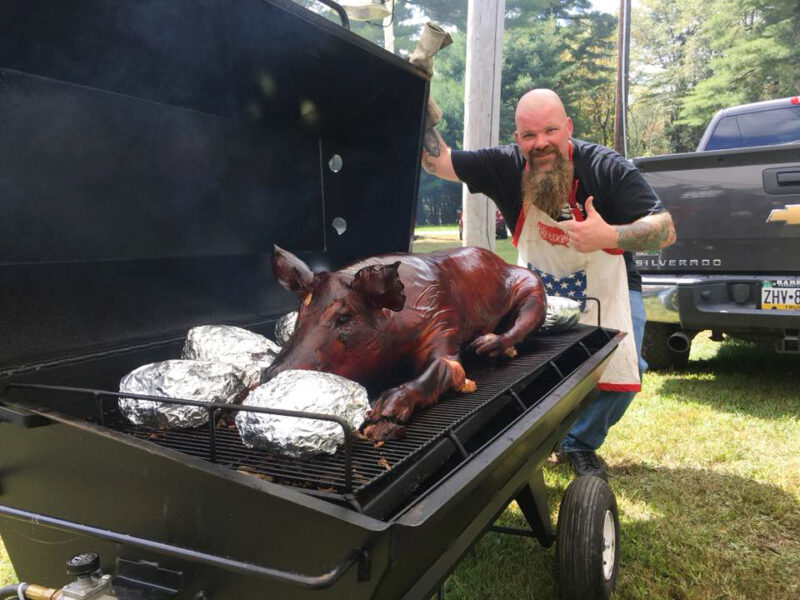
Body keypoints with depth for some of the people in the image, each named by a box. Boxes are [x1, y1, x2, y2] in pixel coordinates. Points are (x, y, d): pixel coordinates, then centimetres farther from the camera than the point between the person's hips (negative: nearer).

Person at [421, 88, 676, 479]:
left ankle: (580, 443, 11)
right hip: (538, 287, 2)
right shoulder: (506, 165, -13)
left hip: (606, 289, -1)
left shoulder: (607, 168, -21)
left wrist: (611, 236, -43)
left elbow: (665, 230, -24)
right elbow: (437, 161, -13)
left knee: (621, 371, -19)